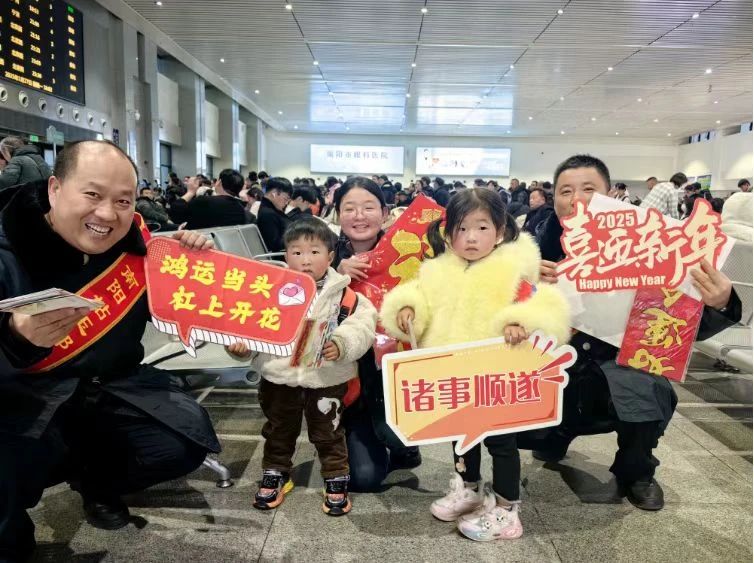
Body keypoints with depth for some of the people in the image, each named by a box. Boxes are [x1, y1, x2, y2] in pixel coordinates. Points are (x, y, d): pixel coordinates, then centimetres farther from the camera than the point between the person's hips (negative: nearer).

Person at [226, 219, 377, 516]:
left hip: (326, 378, -2)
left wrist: (341, 345, -28)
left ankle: (336, 481, 31)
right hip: (279, 376, 2)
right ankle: (274, 475, 41)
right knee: (278, 431, 20)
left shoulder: (343, 294, -8)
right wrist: (240, 344, -17)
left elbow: (363, 324, -13)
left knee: (328, 433, 13)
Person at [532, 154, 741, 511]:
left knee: (650, 391, -32)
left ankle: (636, 471, 4)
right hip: (558, 371, 2)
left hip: (620, 364, -1)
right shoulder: (544, 249, -10)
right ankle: (559, 432, 23)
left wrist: (718, 305, -38)